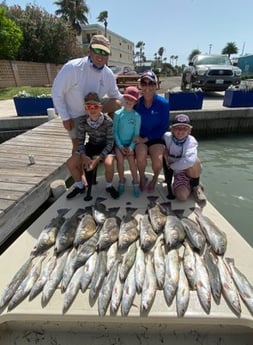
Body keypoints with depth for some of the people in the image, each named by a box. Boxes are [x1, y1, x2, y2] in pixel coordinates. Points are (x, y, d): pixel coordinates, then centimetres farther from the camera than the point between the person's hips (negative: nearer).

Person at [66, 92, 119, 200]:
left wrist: (97, 159, -30)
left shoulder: (108, 121, -23)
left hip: (106, 146, -4)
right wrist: (84, 156, -24)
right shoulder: (83, 121, -13)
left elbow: (110, 143, -21)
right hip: (91, 145, 4)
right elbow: (80, 141, -5)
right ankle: (79, 186, 15)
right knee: (70, 163, -11)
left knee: (109, 164, -35)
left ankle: (109, 186, -1)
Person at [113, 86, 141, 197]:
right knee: (120, 159, -22)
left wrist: (131, 147, -16)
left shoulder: (137, 116, -4)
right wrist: (120, 146, -11)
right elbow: (115, 131, -3)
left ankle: (135, 182, 0)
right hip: (119, 143, 1)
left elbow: (136, 133, -4)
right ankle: (122, 181, 2)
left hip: (131, 143, 0)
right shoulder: (117, 114, -2)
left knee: (131, 159, -22)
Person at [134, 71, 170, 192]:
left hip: (156, 137, 0)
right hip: (140, 138, 1)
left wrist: (146, 138, -13)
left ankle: (155, 179, 13)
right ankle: (142, 178, 7)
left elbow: (164, 127, -6)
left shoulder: (163, 103, -9)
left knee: (158, 159, -26)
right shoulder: (137, 102, -4)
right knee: (141, 156, -29)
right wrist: (137, 137, -15)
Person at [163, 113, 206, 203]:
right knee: (182, 196, -25)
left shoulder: (191, 141, -24)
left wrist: (172, 165, -30)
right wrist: (165, 151, -15)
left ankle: (196, 186, -6)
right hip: (178, 173, 1)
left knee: (193, 162, -37)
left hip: (191, 171, -1)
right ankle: (188, 186, 14)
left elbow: (189, 161, -42)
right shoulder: (167, 137, -16)